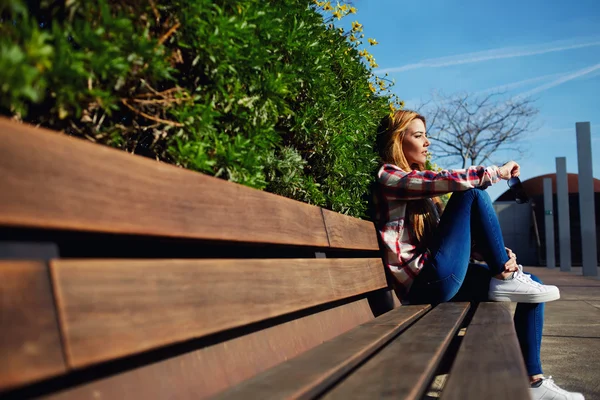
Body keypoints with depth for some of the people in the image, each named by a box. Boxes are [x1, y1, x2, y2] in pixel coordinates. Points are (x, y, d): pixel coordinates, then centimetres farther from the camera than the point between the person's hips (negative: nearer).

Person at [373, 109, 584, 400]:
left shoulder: (422, 191, 23)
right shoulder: (388, 177, -4)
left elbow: (454, 235, 16)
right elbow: (446, 180, -19)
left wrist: (497, 255, -1)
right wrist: (497, 172, -5)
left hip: (442, 281, 9)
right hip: (425, 283, -9)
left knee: (531, 284, 4)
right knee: (472, 193, -14)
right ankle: (506, 280, -6)